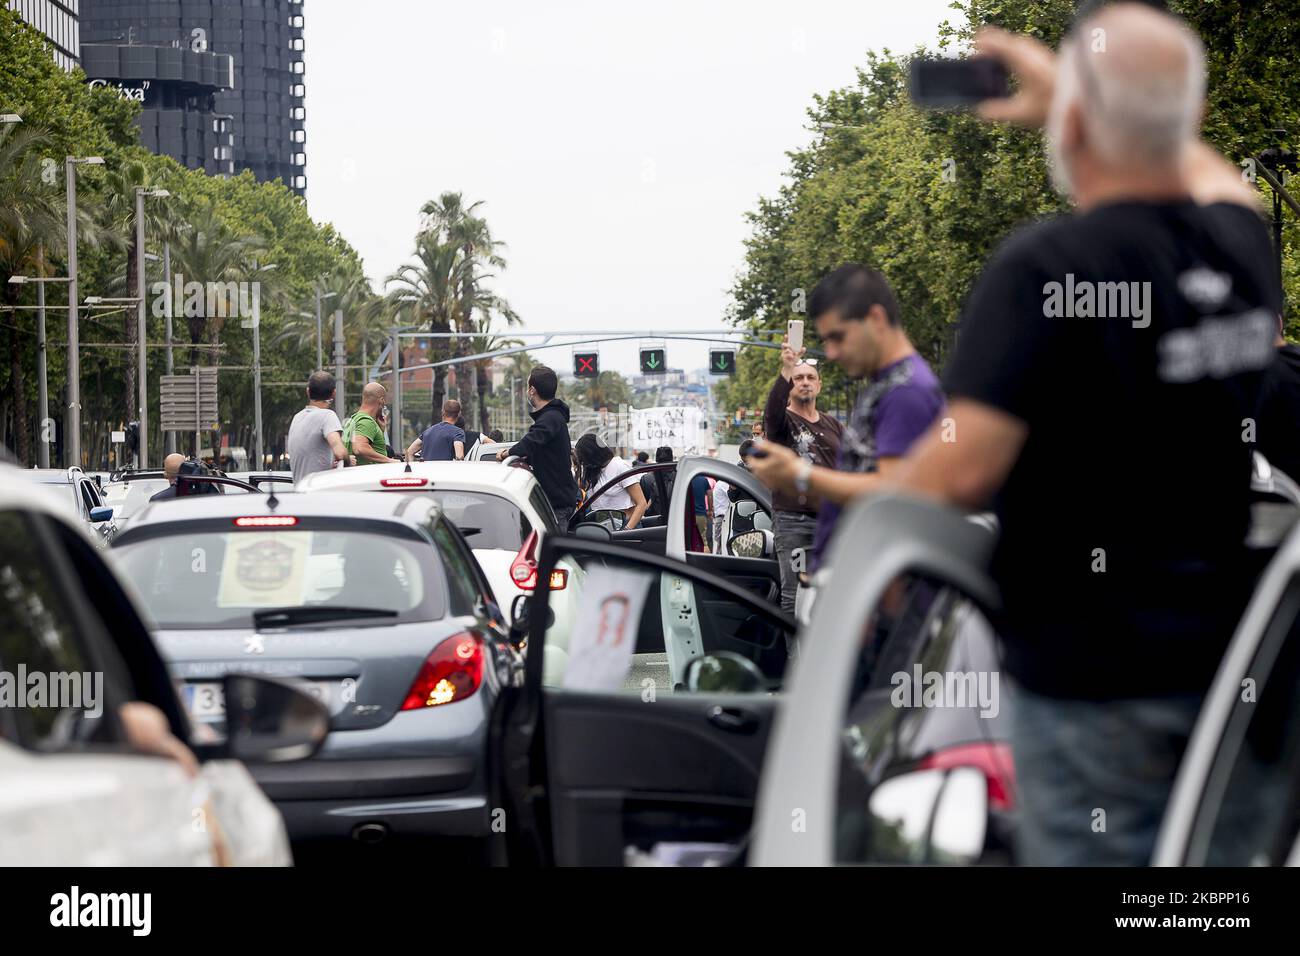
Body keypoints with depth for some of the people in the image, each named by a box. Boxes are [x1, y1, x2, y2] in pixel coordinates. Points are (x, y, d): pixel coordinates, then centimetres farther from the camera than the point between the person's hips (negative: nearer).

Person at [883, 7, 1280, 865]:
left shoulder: (1045, 268, -20)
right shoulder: (1240, 240, 1)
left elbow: (965, 466, -25)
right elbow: (1200, 170, 27)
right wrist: (1065, 97, 35)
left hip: (1093, 675, -6)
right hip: (1226, 658, 6)